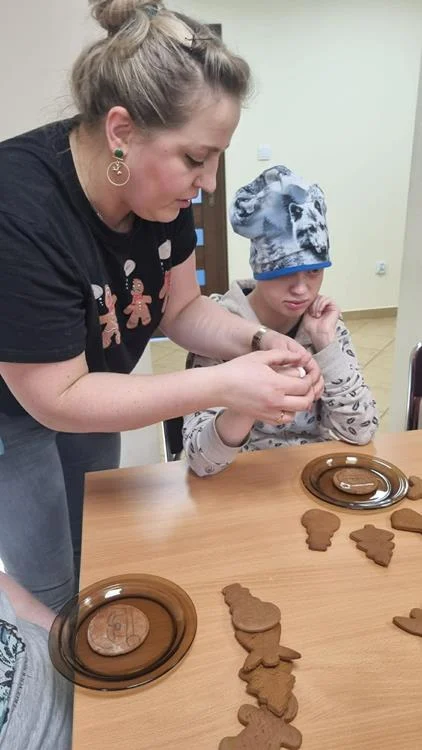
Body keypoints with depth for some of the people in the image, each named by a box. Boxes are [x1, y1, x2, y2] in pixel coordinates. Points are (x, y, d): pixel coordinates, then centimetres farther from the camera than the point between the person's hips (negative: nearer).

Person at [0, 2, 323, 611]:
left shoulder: (162, 188, -15)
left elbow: (181, 309, -5)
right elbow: (56, 397, -31)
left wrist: (258, 341, -24)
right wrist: (220, 386, -36)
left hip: (89, 384, 6)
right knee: (50, 586, 8)